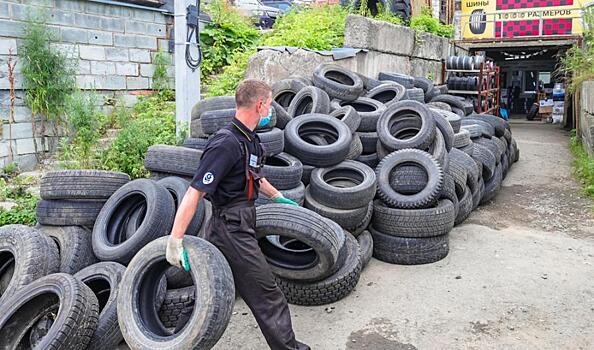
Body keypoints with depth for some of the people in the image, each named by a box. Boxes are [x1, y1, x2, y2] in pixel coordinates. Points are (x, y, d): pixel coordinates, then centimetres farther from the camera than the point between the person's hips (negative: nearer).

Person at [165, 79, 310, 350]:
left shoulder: (248, 140, 7)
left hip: (232, 228, 9)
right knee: (266, 294, 4)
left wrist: (278, 196, 37)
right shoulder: (226, 144, -23)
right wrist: (175, 241, -26)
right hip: (233, 231, -9)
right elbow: (194, 192, -25)